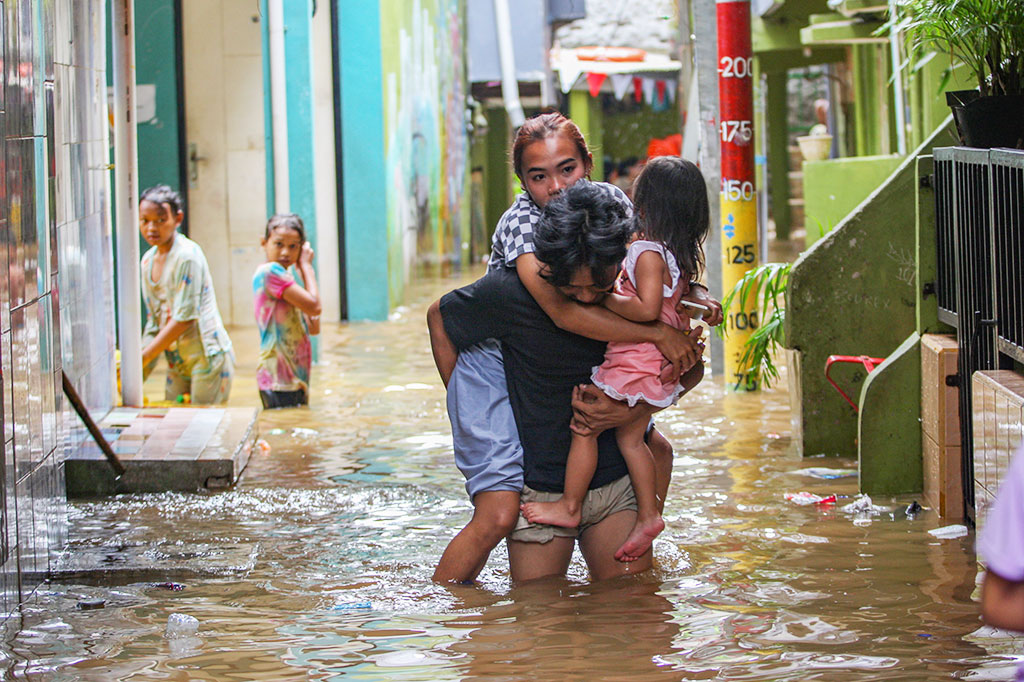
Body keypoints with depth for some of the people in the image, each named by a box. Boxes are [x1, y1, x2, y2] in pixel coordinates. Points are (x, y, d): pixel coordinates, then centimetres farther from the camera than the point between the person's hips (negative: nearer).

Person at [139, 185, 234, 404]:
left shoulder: (188, 255, -15)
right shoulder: (148, 260, 8)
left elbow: (184, 318, -19)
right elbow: (154, 322, 12)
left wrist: (143, 357, -17)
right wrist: (140, 372, 3)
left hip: (208, 355, -7)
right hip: (177, 362, 7)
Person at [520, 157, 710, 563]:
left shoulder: (648, 253, -19)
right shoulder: (681, 256, 8)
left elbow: (647, 308, -28)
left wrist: (605, 299, -21)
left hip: (635, 368, -9)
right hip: (659, 372, 9)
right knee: (630, 436, 17)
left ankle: (569, 507, 8)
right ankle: (648, 514, 18)